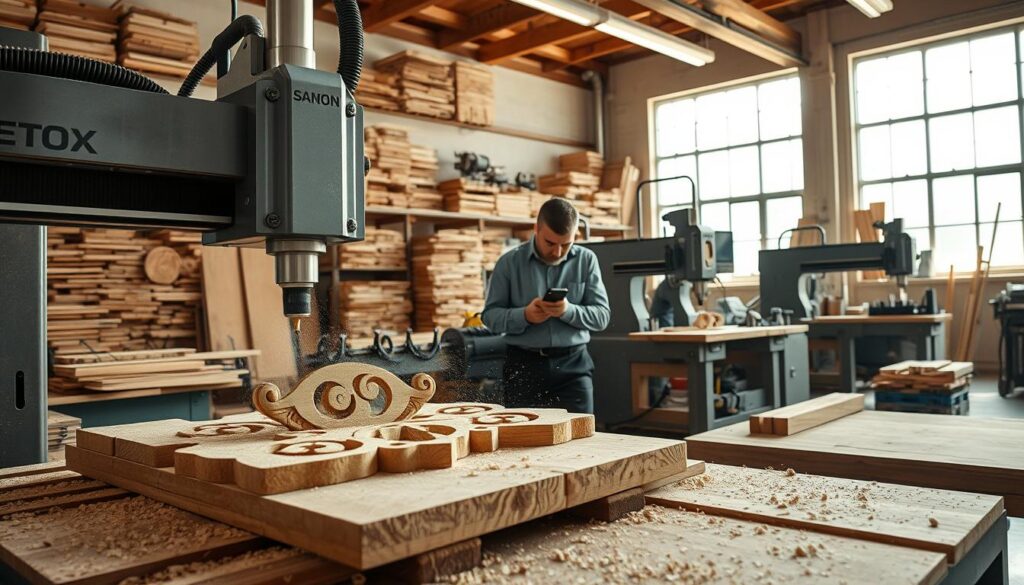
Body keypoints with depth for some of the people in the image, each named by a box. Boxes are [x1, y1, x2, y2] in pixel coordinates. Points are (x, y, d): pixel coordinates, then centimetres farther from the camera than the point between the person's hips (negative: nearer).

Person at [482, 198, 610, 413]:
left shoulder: (586, 261, 4)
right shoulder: (509, 262, 1)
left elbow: (602, 315, 1)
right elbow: (490, 315, 2)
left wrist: (568, 311, -18)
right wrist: (524, 315, -17)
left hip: (573, 365, 1)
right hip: (523, 365, 0)